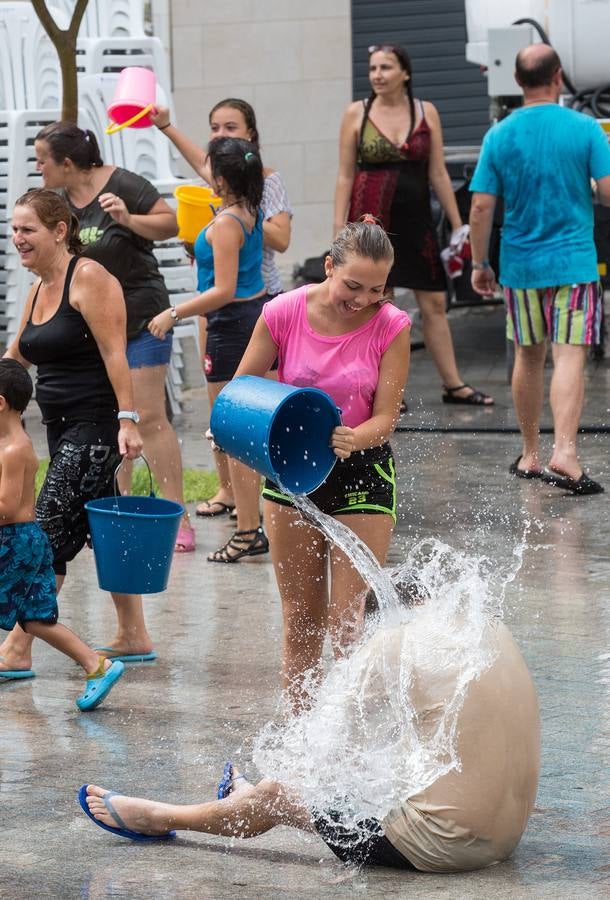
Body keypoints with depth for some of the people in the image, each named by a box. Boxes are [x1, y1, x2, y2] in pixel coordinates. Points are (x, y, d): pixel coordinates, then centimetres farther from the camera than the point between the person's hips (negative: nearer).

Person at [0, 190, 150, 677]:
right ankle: (134, 636, 21)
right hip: (63, 428, 9)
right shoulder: (40, 288, 15)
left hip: (96, 426, -9)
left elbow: (115, 353, -18)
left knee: (50, 528, -11)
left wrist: (128, 420, -24)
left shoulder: (88, 278, -12)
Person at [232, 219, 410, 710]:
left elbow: (385, 419, -12)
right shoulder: (283, 313, -12)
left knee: (346, 622, -8)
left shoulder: (391, 327, -14)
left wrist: (351, 440, -33)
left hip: (362, 472, -2)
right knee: (300, 618, 10)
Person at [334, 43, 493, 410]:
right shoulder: (357, 113, 1)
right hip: (371, 217, -2)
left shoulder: (426, 112, 4)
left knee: (435, 303, 4)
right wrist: (340, 229, -3)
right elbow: (345, 175, 2)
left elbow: (438, 174, 8)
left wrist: (458, 225, 6)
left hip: (415, 219, 2)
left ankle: (453, 384, 12)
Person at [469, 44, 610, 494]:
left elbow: (481, 208, -2)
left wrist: (480, 263, 8)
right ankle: (564, 453, -22)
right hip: (574, 261, -3)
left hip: (520, 265, 3)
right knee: (570, 357, -6)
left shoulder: (500, 136, -1)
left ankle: (530, 454, 24)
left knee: (528, 357, 15)